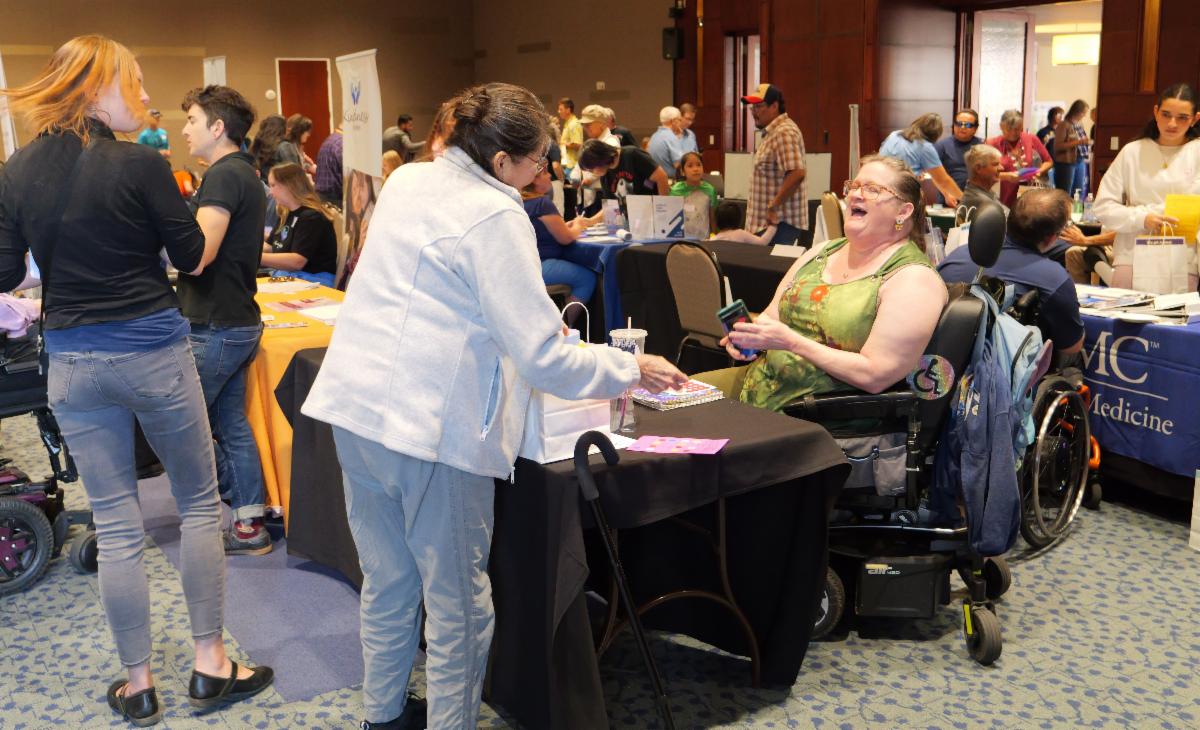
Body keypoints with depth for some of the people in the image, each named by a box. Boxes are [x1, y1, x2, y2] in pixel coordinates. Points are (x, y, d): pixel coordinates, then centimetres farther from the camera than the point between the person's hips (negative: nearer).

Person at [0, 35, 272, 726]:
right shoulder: (139, 164, -14)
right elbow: (193, 257, -5)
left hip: (73, 362, 4)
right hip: (153, 351, -4)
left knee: (116, 524, 10)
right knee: (199, 502, 13)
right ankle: (211, 663, 18)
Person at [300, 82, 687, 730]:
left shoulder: (406, 181, 11)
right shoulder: (496, 217, -14)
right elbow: (540, 359, -16)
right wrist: (630, 370, -4)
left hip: (356, 408, 8)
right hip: (432, 426, -8)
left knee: (387, 586, 21)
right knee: (458, 606, 7)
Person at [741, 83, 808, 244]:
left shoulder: (784, 132, -17)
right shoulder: (772, 132, 17)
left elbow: (797, 173, -27)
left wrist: (773, 206, -23)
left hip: (780, 223, -10)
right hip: (769, 221, 10)